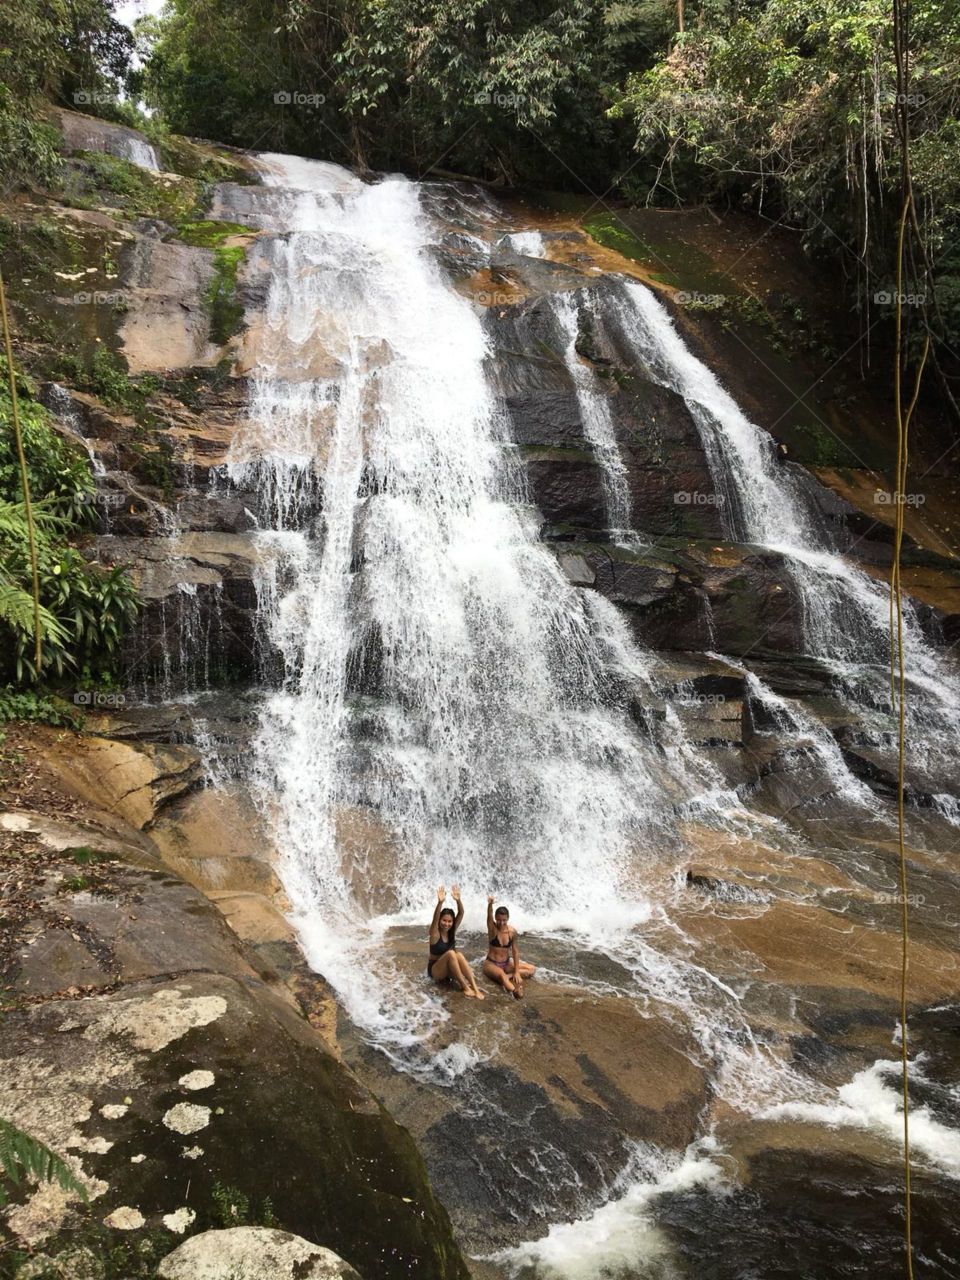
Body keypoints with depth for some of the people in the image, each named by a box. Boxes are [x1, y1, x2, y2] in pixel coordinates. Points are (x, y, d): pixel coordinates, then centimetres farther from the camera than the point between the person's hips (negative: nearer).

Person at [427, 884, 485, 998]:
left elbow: (461, 914, -15)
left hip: (450, 969, 4)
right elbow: (435, 918, -34)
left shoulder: (452, 931, -1)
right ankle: (465, 987, -29)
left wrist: (458, 900, -33)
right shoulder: (435, 933, -13)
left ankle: (474, 987, -37)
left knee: (459, 954, -29)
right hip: (435, 970, -4)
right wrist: (440, 902, -51)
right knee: (451, 953, -32)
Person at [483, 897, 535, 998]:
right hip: (491, 964, -5)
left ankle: (508, 976, -19)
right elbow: (489, 916, -36)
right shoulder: (492, 928, -15)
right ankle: (514, 991, -63)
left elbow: (515, 951, -3)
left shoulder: (512, 931, -8)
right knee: (501, 974, -37)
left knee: (532, 969, -6)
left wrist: (517, 972, -8)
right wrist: (490, 904, -58)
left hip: (506, 963, 5)